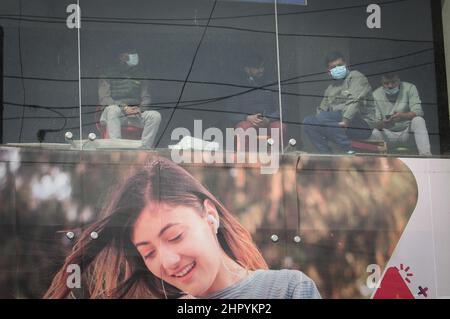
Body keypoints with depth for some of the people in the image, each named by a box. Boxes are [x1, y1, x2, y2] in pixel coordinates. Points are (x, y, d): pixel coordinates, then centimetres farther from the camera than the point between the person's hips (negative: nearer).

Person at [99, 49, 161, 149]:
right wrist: (124, 108, -16)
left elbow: (146, 97, 16)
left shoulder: (139, 76, 22)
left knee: (155, 115, -23)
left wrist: (140, 109, -8)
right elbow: (104, 99, -3)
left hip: (136, 114, 3)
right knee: (113, 109, -39)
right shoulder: (109, 75, 10)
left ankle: (144, 148, -29)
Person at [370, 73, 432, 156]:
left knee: (418, 120, -30)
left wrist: (402, 116, -42)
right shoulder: (376, 95, -8)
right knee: (374, 133, -31)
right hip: (388, 133, 0)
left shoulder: (409, 88, -10)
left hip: (407, 130, 0)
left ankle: (425, 154, -39)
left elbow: (418, 112, -20)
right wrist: (382, 124, -38)